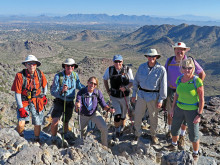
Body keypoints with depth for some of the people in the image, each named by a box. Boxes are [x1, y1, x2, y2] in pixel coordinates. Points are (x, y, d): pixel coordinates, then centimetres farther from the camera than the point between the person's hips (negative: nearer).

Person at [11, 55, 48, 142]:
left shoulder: (40, 74, -6)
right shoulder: (20, 76, -14)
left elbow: (45, 85, 14)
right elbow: (17, 93, -11)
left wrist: (44, 96, 18)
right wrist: (21, 108, -14)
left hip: (37, 102, 2)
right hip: (24, 102, -2)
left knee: (37, 124, 6)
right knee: (21, 124, -14)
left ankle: (37, 140, 34)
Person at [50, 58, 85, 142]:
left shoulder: (75, 75, -2)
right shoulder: (58, 76, -14)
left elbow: (79, 86, 18)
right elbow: (53, 91, -16)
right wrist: (61, 91, -34)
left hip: (70, 102, 4)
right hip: (60, 102, -3)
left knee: (66, 121, 17)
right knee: (55, 121, -16)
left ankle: (65, 136, 43)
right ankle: (53, 139, 8)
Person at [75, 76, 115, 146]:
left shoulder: (98, 92, -19)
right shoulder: (81, 93, -24)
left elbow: (103, 104, -11)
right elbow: (78, 110, -27)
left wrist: (108, 109, -33)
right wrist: (77, 106, -51)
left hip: (94, 114, 0)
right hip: (84, 115, 0)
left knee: (104, 128, -18)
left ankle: (104, 145, 7)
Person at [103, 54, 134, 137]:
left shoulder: (127, 70, -11)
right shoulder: (109, 69, -7)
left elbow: (132, 82, -4)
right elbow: (105, 79, 10)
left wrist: (126, 87, -24)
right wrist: (108, 91, 3)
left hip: (124, 96, 1)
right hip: (114, 97, 0)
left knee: (123, 115, 14)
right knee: (118, 114, -13)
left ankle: (121, 129, 40)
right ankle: (117, 130, 13)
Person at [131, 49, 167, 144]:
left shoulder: (161, 69, -9)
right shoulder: (141, 67, 1)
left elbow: (163, 86, -7)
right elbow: (136, 81, 9)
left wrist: (161, 100, -8)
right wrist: (134, 94, 9)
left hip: (153, 96, -2)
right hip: (141, 94, 3)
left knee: (153, 117, 11)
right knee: (137, 115, 6)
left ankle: (153, 135, 33)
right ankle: (137, 134, 27)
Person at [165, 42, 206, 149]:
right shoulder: (169, 61, -3)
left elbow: (202, 74, -3)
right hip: (171, 91, 3)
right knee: (170, 113, 16)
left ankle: (182, 137, 21)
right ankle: (170, 130, 40)